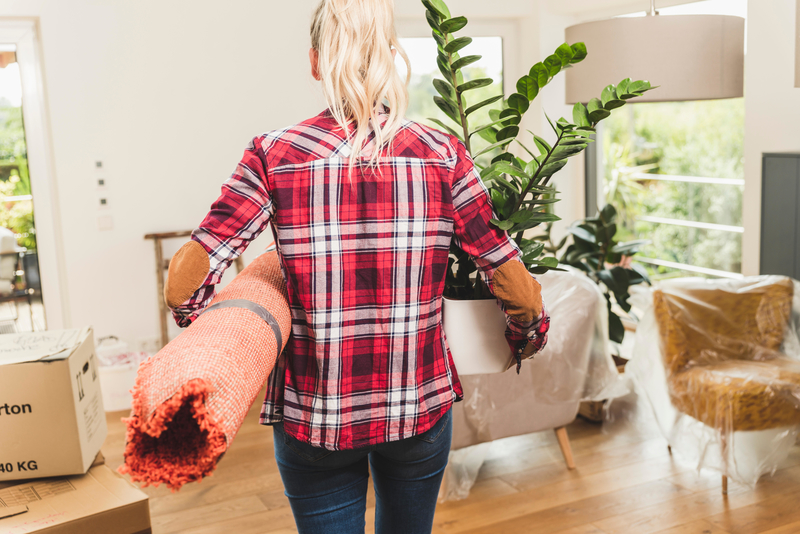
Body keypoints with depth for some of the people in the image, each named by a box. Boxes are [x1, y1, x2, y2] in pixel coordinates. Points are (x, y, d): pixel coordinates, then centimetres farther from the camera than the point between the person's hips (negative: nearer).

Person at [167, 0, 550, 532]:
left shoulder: (275, 155, -10)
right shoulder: (442, 154, -8)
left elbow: (191, 274, -11)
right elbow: (506, 269, -3)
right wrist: (530, 334, 15)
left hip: (313, 415, -1)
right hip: (420, 409, 2)